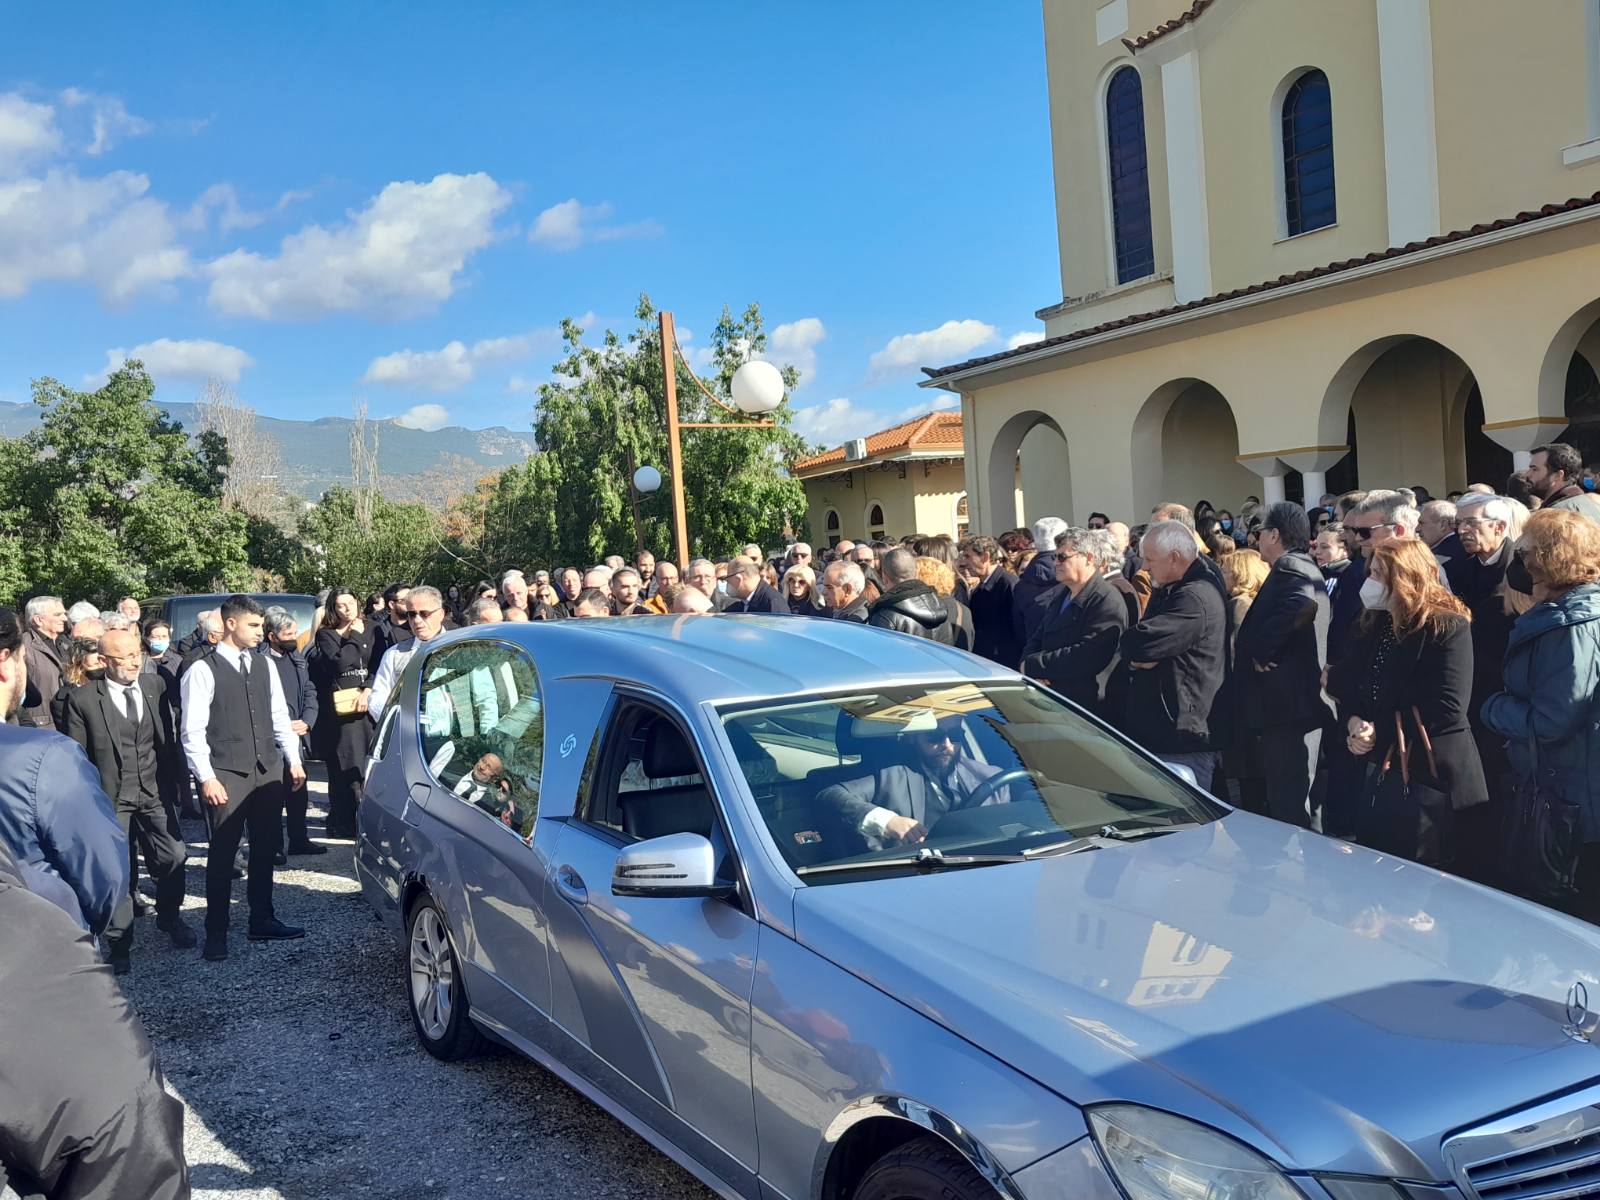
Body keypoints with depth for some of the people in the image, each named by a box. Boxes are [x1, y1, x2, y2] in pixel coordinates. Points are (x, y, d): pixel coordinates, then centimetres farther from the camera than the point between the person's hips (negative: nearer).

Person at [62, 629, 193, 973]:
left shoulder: (156, 686, 4)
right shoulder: (83, 699, -6)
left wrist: (177, 782, 5)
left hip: (155, 792, 2)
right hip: (110, 797, -2)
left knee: (174, 857, -5)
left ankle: (168, 916, 23)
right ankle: (119, 944, 17)